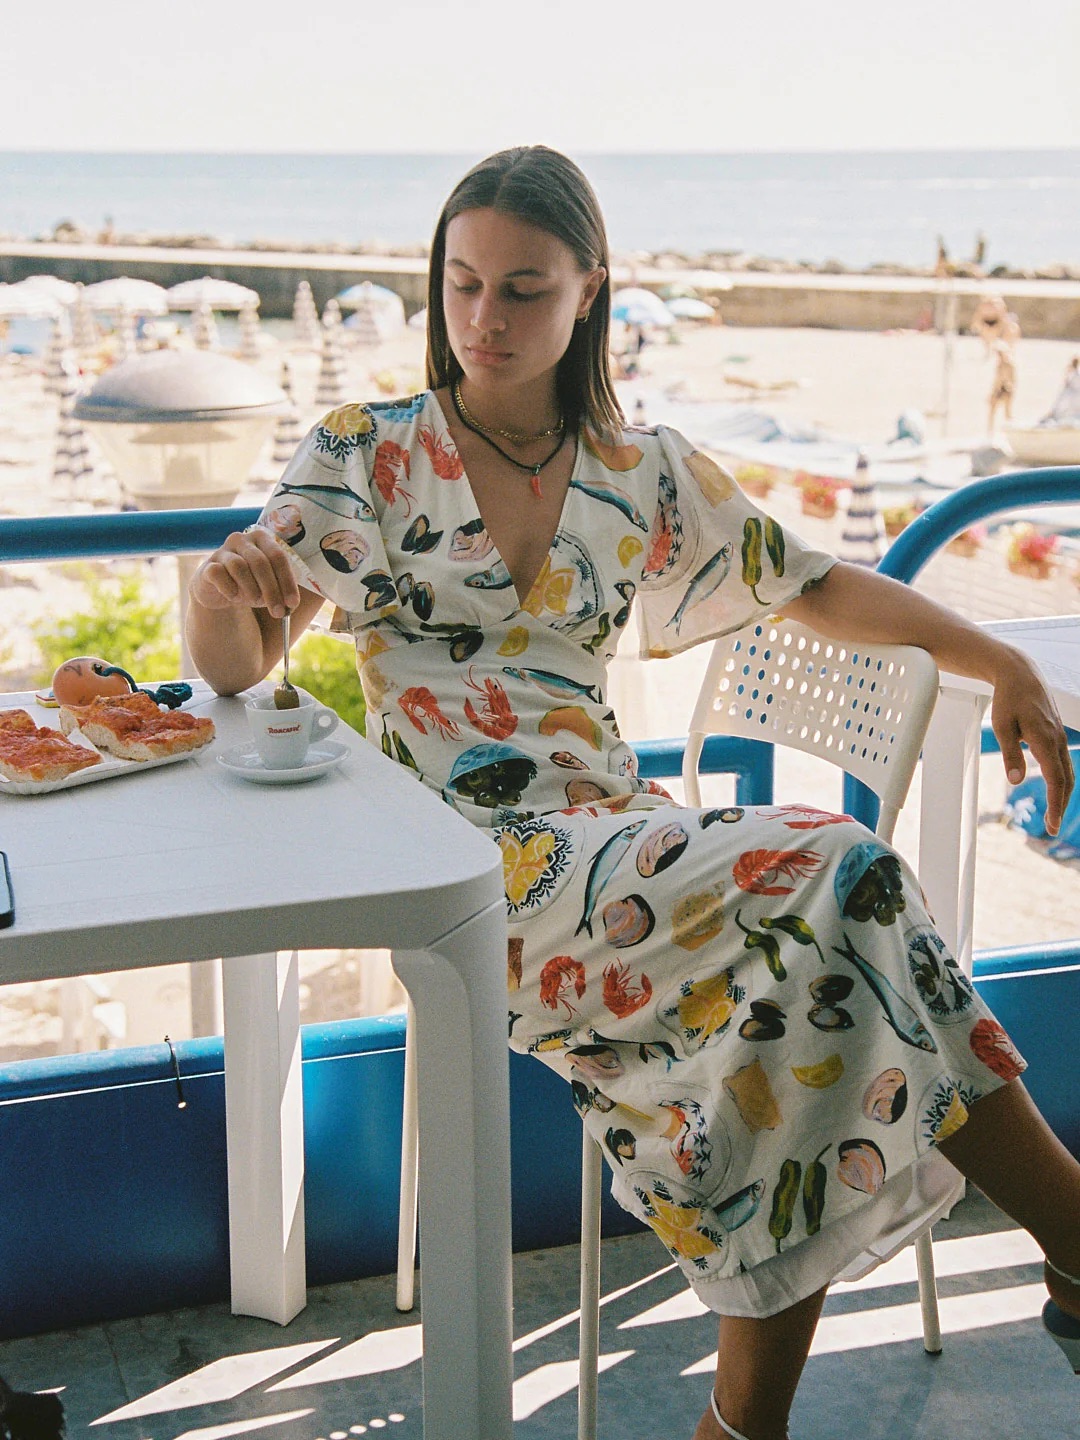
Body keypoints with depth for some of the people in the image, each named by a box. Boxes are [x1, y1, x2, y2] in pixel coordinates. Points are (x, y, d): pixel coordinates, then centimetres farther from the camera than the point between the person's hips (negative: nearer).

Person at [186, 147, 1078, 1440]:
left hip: (611, 839, 4)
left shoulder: (643, 475, 14)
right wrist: (224, 587, -24)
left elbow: (815, 584, 19)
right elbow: (233, 668, 0)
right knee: (825, 878, -28)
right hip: (470, 868, -4)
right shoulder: (364, 457, 5)